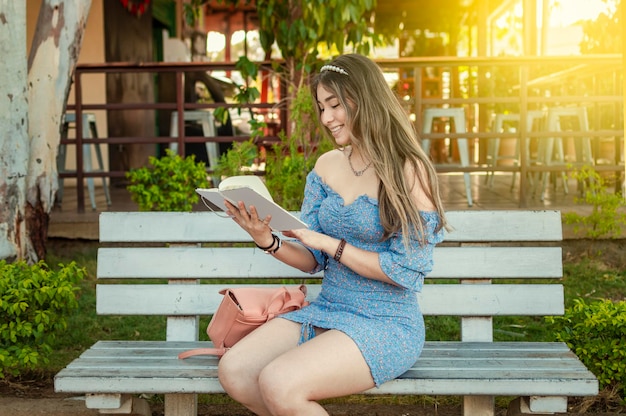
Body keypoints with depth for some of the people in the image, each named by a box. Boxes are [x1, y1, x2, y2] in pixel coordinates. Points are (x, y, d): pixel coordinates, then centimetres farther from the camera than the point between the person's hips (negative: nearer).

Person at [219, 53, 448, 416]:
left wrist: (332, 244, -17)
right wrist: (268, 241, -11)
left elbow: (406, 270, -14)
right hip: (326, 312, 7)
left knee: (278, 383, -27)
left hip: (386, 325, -6)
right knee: (233, 372, -13)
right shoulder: (327, 166, 8)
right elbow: (312, 261, 9)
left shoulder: (408, 171, -11)